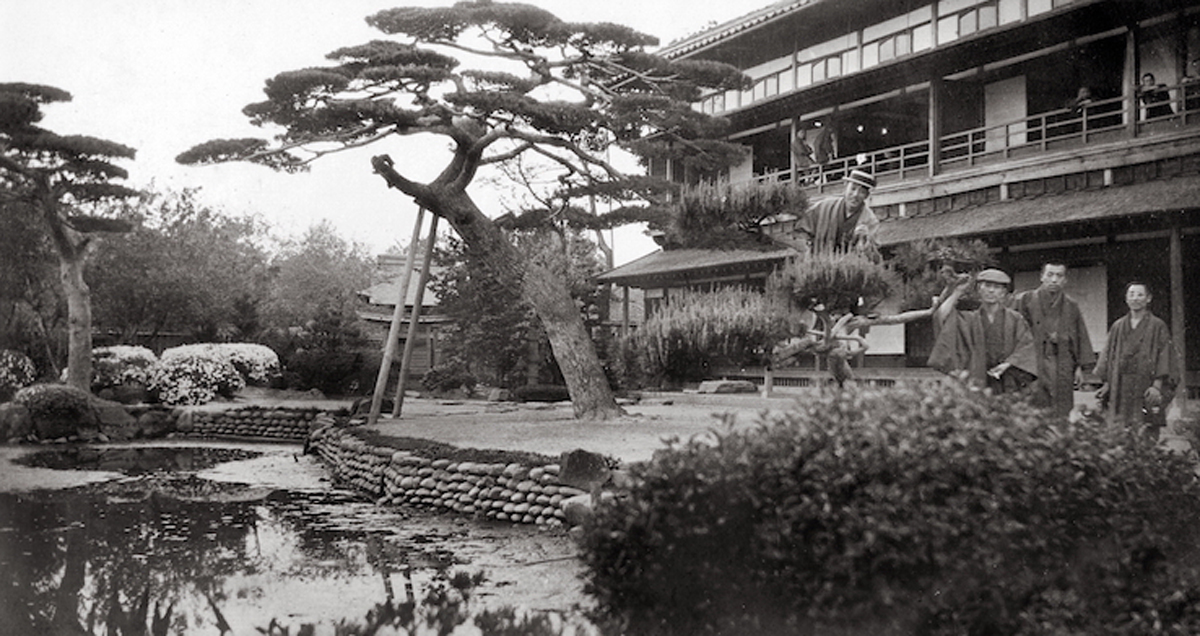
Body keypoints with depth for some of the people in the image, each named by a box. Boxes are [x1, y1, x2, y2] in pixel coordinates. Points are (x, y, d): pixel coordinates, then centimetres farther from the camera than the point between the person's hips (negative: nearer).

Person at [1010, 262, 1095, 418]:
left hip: (1062, 368, 3)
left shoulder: (1071, 307, 14)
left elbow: (1081, 337, 14)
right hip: (1032, 366, -3)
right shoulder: (1024, 301, 4)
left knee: (1061, 415, 0)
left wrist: (1079, 366, 7)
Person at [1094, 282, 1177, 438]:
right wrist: (1106, 384, 6)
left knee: (1146, 435, -7)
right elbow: (1109, 356, 14)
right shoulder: (1118, 327, 12)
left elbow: (1163, 357, -4)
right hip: (1120, 389, 3)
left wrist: (1157, 385, -13)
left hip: (1146, 388, -3)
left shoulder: (1157, 326, 1)